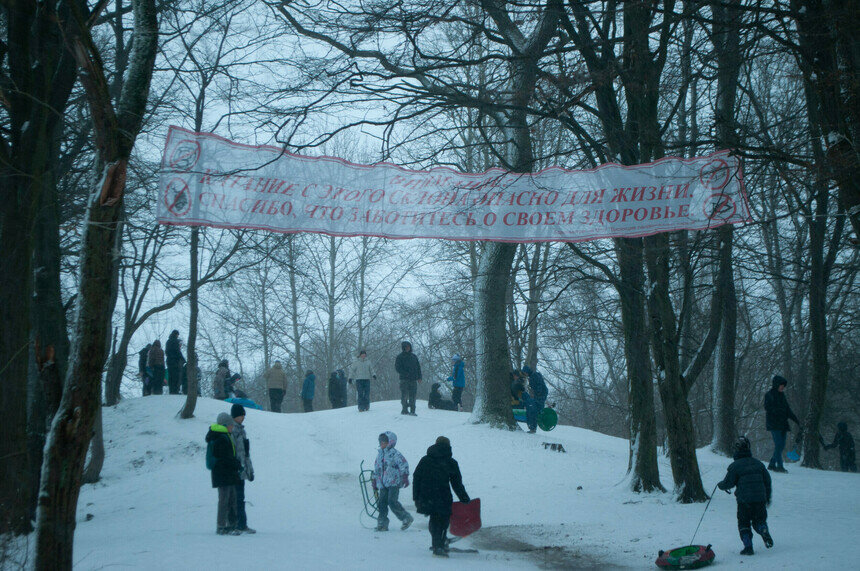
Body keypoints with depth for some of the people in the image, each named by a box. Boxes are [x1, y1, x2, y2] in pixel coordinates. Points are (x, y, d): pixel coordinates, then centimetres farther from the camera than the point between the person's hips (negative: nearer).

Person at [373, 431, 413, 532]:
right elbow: (376, 469, 26)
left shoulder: (394, 453, -6)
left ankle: (407, 518, -1)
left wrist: (405, 477, -20)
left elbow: (404, 464, -12)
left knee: (392, 501, -15)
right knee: (382, 503, 0)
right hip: (383, 483, 7)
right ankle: (382, 524, 7)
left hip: (394, 483, -7)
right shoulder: (380, 454, 17)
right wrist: (375, 482, 28)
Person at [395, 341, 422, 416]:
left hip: (413, 379, 4)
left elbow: (418, 367, 20)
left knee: (413, 396, 1)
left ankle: (412, 411, 2)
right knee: (404, 395, -4)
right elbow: (397, 368, -5)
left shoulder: (414, 356, 17)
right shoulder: (400, 357, 3)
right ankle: (405, 409, 4)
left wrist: (419, 377, 9)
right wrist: (405, 374, -16)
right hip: (404, 379, -4)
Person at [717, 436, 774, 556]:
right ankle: (764, 531, -16)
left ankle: (748, 546, -3)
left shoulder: (735, 466, -7)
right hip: (760, 499, 4)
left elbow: (728, 483, -6)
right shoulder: (758, 463, 8)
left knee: (743, 523, 10)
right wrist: (767, 497, 26)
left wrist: (720, 485, 17)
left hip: (744, 501, -3)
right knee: (759, 520, 17)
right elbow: (767, 481, 14)